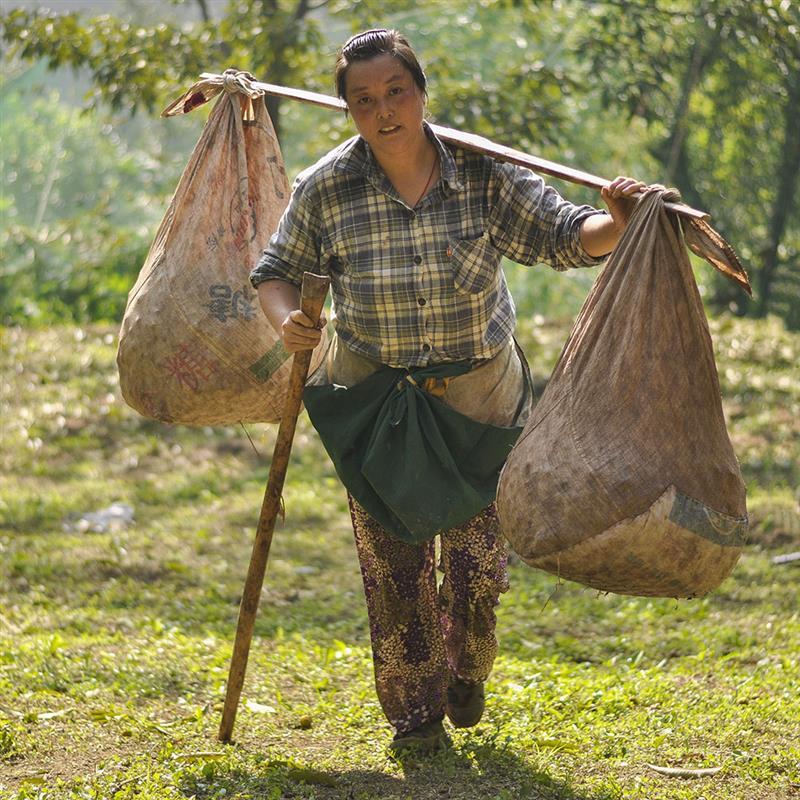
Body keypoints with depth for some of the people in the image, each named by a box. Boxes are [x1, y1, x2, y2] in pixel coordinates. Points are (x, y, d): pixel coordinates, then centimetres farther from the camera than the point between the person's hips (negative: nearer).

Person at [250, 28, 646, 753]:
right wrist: (287, 318, -19)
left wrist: (615, 223, -34)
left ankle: (467, 673, 39)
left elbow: (566, 237, -12)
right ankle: (415, 714, 20)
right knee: (394, 564, 3)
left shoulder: (484, 176, -13)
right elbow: (277, 270, 2)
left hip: (478, 394, 0)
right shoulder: (326, 190, -11)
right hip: (375, 399, 0)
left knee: (479, 556, 8)